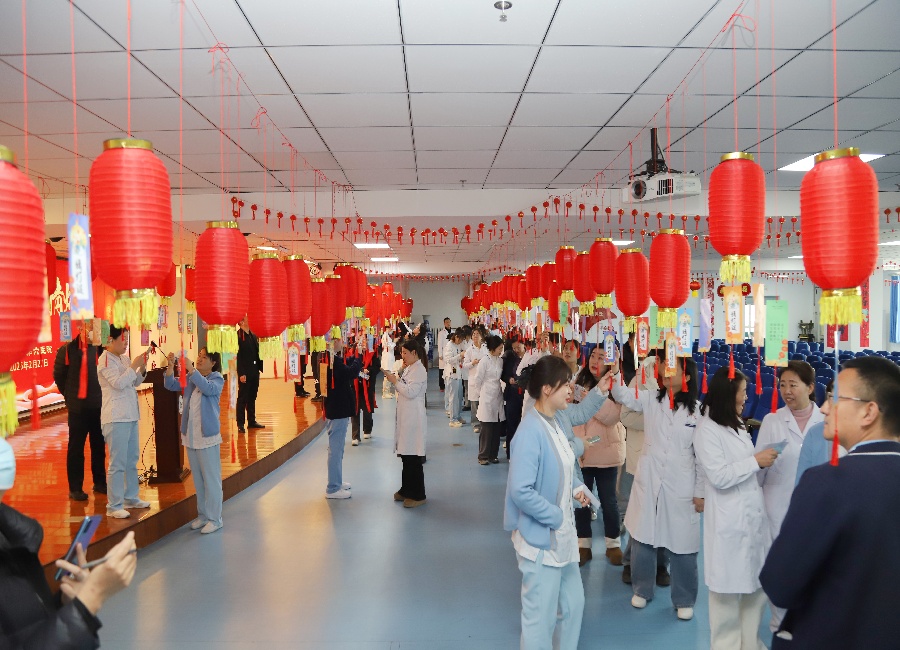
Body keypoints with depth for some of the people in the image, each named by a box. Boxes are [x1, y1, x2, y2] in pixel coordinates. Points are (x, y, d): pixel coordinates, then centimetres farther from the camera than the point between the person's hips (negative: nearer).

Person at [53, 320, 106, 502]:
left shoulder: (100, 350, 2)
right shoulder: (68, 350, -5)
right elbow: (59, 375, 3)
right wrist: (70, 396, 6)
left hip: (99, 406, 3)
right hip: (78, 408, -3)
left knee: (99, 446, 12)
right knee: (76, 448, 4)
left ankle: (100, 483, 23)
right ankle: (75, 488, 12)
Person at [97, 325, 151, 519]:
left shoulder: (123, 358, 12)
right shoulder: (105, 360, -11)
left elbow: (134, 383, 17)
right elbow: (119, 383, -21)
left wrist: (142, 368, 1)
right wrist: (134, 365, -17)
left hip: (130, 415, 9)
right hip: (116, 417, -9)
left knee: (132, 458, 16)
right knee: (118, 463, -6)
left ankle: (130, 497, 27)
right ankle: (114, 506, 0)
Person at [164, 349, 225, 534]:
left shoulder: (217, 378, -8)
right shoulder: (189, 378, 9)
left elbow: (208, 388, -27)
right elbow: (171, 385, 1)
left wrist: (191, 369, -33)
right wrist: (170, 367, -14)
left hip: (208, 435, -6)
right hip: (190, 435, 6)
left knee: (211, 478, -1)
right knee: (198, 479, 15)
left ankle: (215, 518, 7)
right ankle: (203, 515, 27)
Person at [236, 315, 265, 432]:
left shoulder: (253, 336, 14)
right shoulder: (238, 335, -10)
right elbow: (237, 355, -14)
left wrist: (260, 368, 6)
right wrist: (241, 373, -18)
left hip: (254, 371, 7)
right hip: (244, 373, -7)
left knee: (252, 398, 13)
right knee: (242, 399, 0)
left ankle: (252, 421, 21)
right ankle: (240, 424, 7)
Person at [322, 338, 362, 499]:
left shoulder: (332, 358, 8)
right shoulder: (333, 360, -23)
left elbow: (345, 369, 14)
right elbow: (352, 372, -27)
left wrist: (353, 358, 0)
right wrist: (358, 358, -11)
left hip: (337, 408, 11)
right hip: (338, 410, -11)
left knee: (337, 448, 20)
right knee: (336, 448, -2)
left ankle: (336, 482, 33)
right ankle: (333, 488, 6)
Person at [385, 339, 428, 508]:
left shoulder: (419, 370, -14)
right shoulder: (408, 369, 15)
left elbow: (411, 392, -22)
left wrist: (395, 381, -14)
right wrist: (395, 379, 4)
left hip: (413, 418, -10)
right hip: (405, 416, 10)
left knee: (413, 458, -4)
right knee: (405, 455, 15)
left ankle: (417, 495, 4)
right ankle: (406, 490, 26)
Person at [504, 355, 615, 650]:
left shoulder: (561, 419, 1)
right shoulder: (531, 432, -26)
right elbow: (520, 491, -29)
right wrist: (555, 517, -19)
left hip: (563, 533, 9)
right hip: (540, 537, -9)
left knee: (573, 604, 23)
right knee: (541, 616, 5)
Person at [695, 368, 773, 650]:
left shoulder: (737, 425, 13)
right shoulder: (707, 429, -12)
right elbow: (719, 476, -19)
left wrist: (763, 461, 8)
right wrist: (756, 461, -15)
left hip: (754, 514, 8)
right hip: (729, 520, -8)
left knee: (756, 583, 13)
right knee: (729, 590, 4)